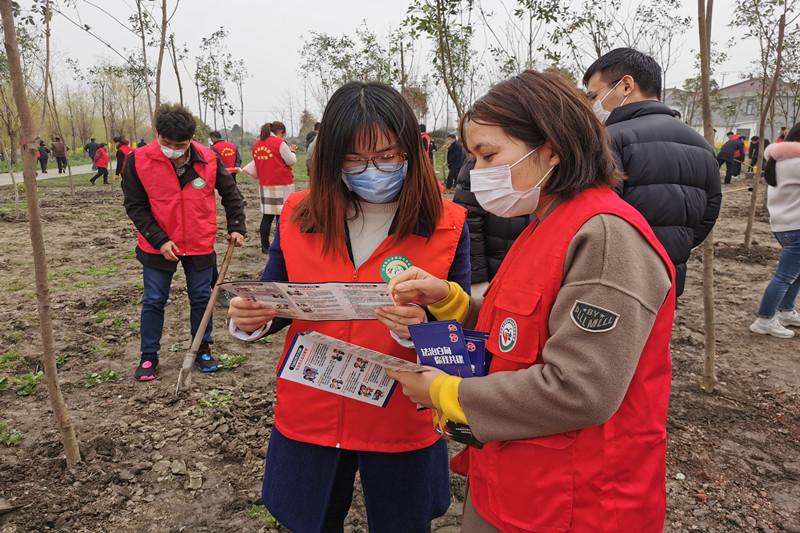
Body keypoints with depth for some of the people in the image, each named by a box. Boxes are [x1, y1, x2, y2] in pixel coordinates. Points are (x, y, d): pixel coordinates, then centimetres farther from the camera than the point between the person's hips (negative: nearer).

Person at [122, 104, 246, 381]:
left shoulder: (208, 158, -11)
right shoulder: (138, 160, -13)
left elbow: (231, 193, 3)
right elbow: (135, 206, -9)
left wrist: (236, 228, -2)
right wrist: (159, 240, -16)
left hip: (200, 245, 1)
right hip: (157, 246, -1)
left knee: (201, 298, 11)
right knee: (153, 301, 7)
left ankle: (203, 349, 29)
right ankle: (148, 356, 22)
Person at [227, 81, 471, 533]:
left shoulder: (448, 225, -11)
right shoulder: (300, 215, -5)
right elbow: (276, 306, 5)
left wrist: (422, 328, -31)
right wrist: (252, 320, -18)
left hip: (402, 426, -2)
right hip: (309, 421, 2)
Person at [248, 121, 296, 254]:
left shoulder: (256, 145, 9)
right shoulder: (279, 143, -10)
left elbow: (258, 163, 16)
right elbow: (291, 161, -6)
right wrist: (291, 151, 11)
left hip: (265, 185, 6)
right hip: (282, 184, -6)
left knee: (267, 215, 9)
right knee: (282, 215, -2)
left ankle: (265, 246, 11)